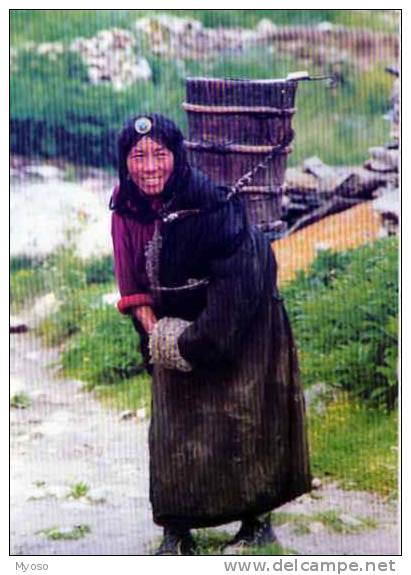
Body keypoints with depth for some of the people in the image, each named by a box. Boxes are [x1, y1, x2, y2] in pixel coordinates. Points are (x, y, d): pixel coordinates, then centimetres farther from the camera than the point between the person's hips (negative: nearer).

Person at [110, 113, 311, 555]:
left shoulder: (210, 203, -26)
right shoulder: (126, 207, -7)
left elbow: (236, 279, -24)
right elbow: (133, 283, 1)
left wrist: (199, 340, -20)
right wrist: (152, 329, -11)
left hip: (238, 326, -6)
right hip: (173, 326, 6)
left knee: (239, 421, -1)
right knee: (172, 428, 6)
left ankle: (258, 521, 15)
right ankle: (176, 532, 14)